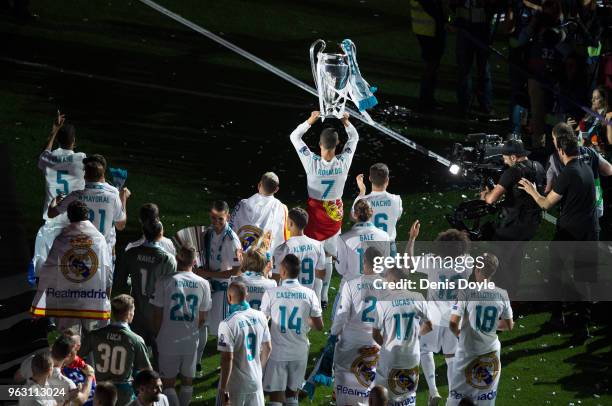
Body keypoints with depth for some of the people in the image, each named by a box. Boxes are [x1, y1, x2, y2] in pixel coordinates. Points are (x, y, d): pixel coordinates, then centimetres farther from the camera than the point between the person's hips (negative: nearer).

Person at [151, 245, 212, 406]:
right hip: (191, 341, 2)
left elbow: (157, 315, -5)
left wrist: (157, 336, 11)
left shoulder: (164, 282, -10)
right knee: (187, 381, 16)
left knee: (168, 382, 6)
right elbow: (202, 319, 3)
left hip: (168, 341, -2)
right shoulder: (203, 284, -3)